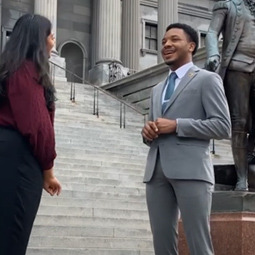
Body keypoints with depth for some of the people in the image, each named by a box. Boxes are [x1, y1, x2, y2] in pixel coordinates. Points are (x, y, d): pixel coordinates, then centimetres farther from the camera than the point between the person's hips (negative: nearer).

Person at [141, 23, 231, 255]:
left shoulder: (207, 79, 6)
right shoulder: (158, 89, 27)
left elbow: (223, 126, -5)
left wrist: (176, 125, -11)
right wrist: (148, 132, 4)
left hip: (191, 170, -6)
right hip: (156, 171, 6)